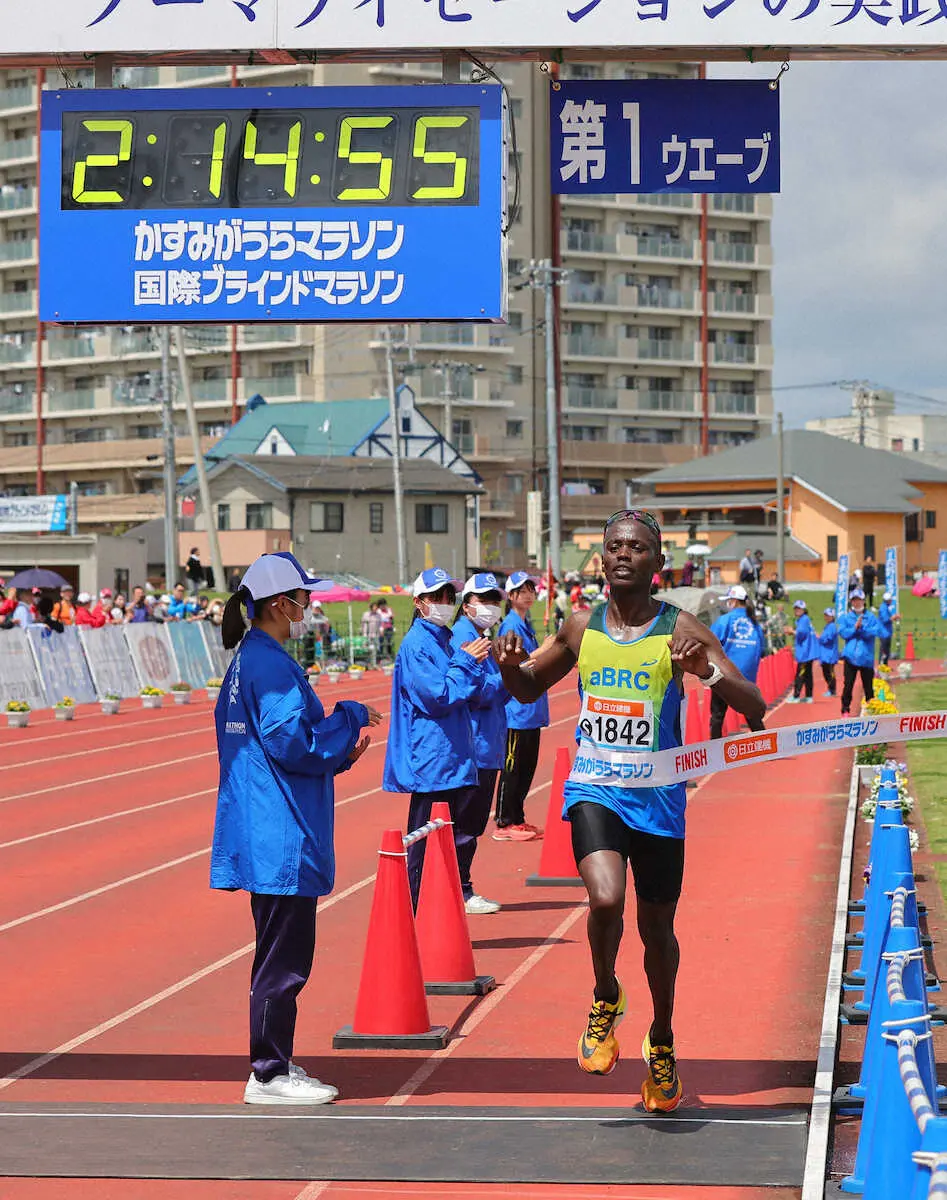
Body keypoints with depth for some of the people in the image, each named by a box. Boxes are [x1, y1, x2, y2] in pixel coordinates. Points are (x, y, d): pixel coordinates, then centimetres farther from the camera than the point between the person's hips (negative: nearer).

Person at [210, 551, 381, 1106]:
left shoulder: (247, 660, 16)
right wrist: (351, 718, -7)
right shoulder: (271, 665, -16)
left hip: (265, 837, 11)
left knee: (280, 954, 17)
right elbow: (294, 746, -20)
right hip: (283, 839, -11)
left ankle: (274, 1063, 25)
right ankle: (270, 1076, 0)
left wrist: (340, 751, 13)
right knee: (284, 959, -5)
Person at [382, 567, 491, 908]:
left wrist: (473, 663, 1)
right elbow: (439, 697, -16)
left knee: (458, 841, 12)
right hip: (430, 762, -9)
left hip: (456, 761, 9)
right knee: (426, 850, -5)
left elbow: (470, 695, 17)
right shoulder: (416, 644, -10)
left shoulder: (444, 641, 16)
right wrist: (467, 662, -9)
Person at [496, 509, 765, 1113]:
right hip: (594, 789, 1)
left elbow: (756, 708, -12)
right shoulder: (582, 628, 2)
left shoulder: (680, 630, -8)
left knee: (657, 929, 11)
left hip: (656, 797, -1)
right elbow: (530, 689, 18)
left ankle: (662, 1042, 37)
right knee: (606, 900, -25)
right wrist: (511, 666, -6)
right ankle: (606, 999, 6)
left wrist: (706, 671, -31)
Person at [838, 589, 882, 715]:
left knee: (868, 685, 6)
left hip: (866, 656, 0)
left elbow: (875, 632, -8)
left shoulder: (871, 617, 5)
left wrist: (861, 628, -18)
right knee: (848, 684, -4)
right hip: (851, 656, 0)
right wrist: (855, 627, -15)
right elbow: (843, 633, -4)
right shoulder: (845, 617, 8)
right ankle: (845, 710, 1)